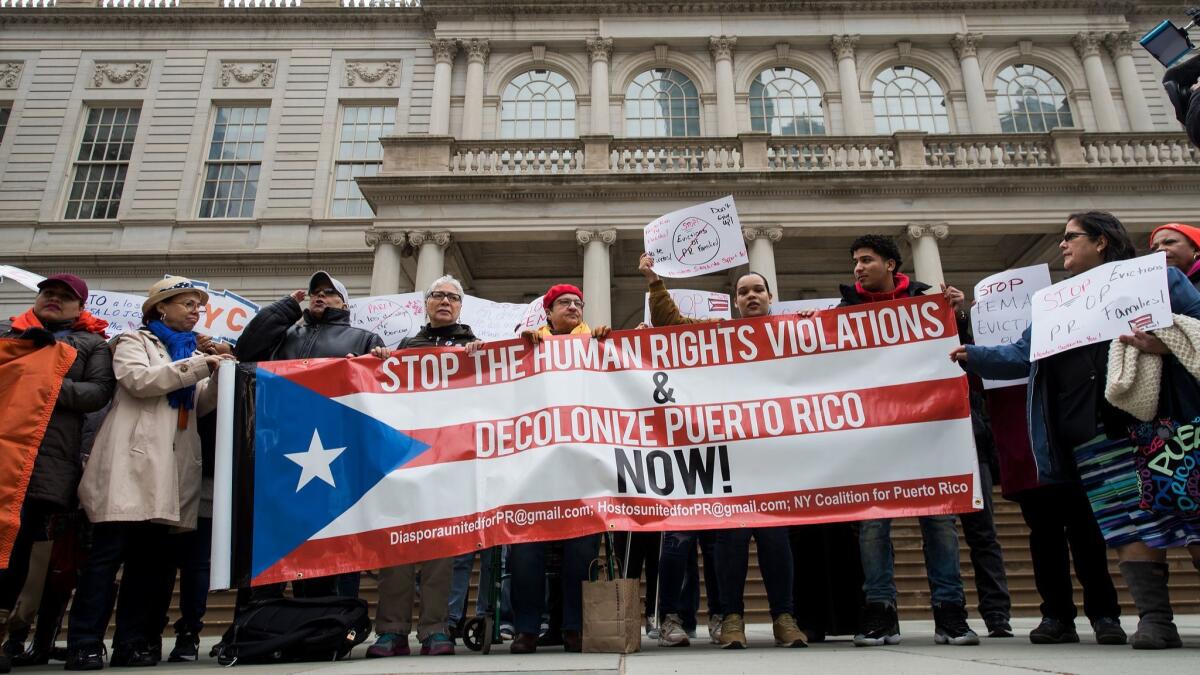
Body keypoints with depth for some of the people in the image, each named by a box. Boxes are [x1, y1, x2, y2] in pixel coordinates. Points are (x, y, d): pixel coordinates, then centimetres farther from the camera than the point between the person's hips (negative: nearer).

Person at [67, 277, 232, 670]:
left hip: (170, 467, 5)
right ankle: (85, 645, -3)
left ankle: (131, 642, 9)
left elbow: (200, 407, 13)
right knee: (109, 552, -8)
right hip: (132, 462, -5)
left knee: (150, 556, 4)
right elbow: (139, 379, -12)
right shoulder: (135, 342, 9)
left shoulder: (192, 356, 24)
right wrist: (198, 366, -13)